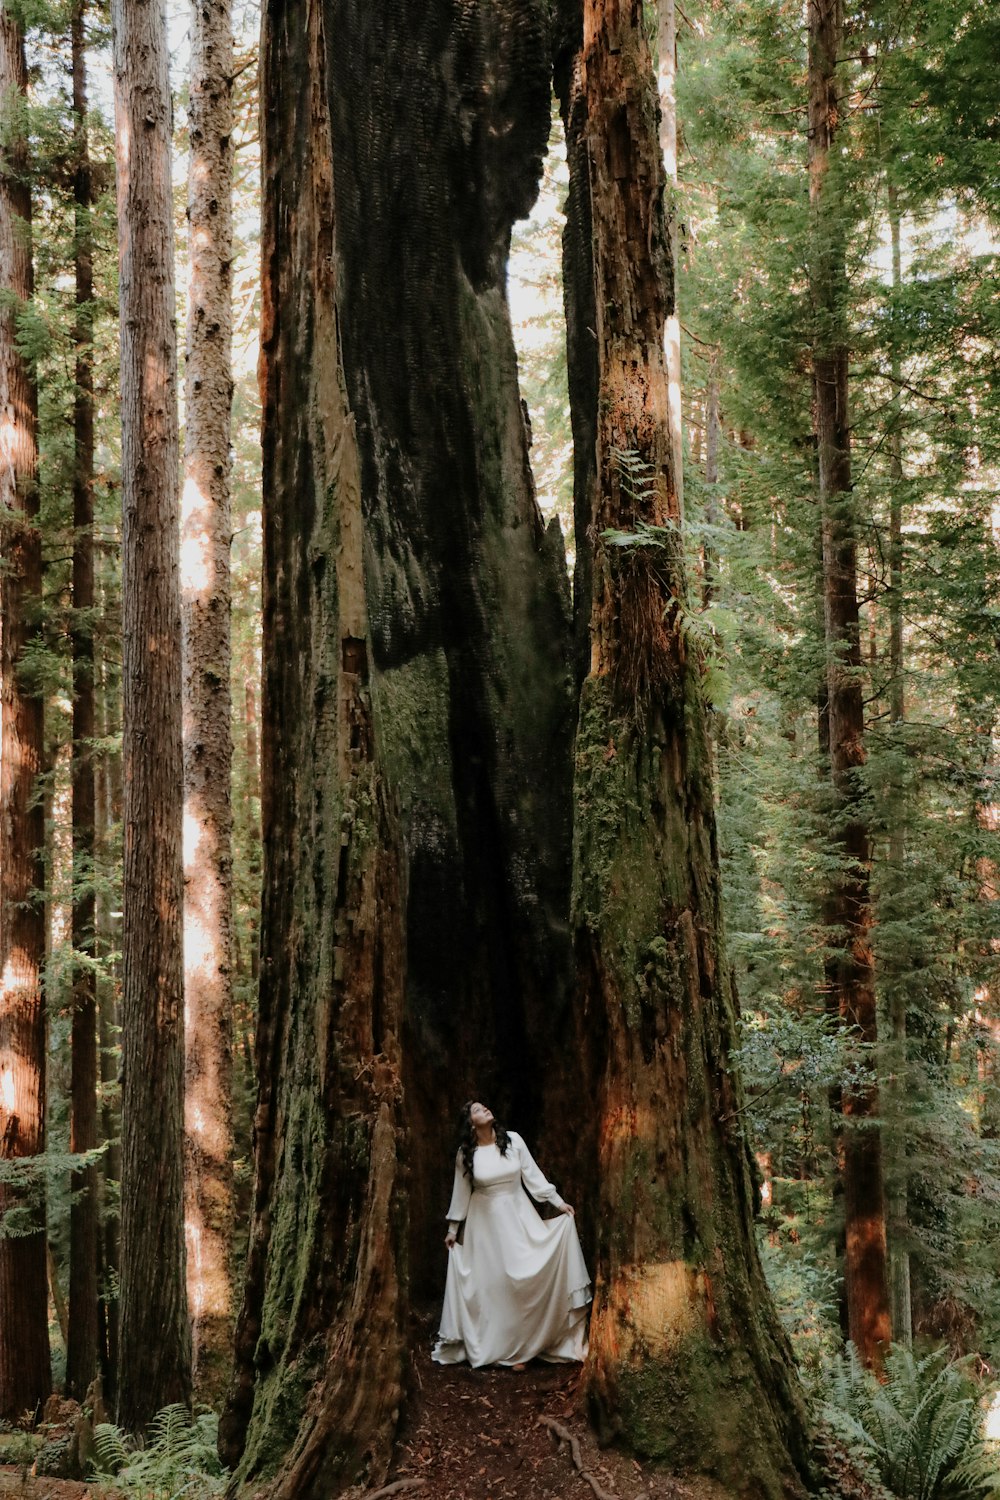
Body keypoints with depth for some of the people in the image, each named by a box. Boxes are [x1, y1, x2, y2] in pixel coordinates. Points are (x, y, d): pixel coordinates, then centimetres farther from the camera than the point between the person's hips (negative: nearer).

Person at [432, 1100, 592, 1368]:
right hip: (486, 1221, -1)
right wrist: (452, 1229, 8)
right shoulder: (466, 1154, -6)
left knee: (530, 1273, -5)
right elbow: (461, 1192, 3)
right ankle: (494, 1343, 14)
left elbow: (532, 1174, 0)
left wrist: (558, 1202, -2)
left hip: (518, 1215, 1)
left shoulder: (512, 1140, -6)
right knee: (490, 1280, 2)